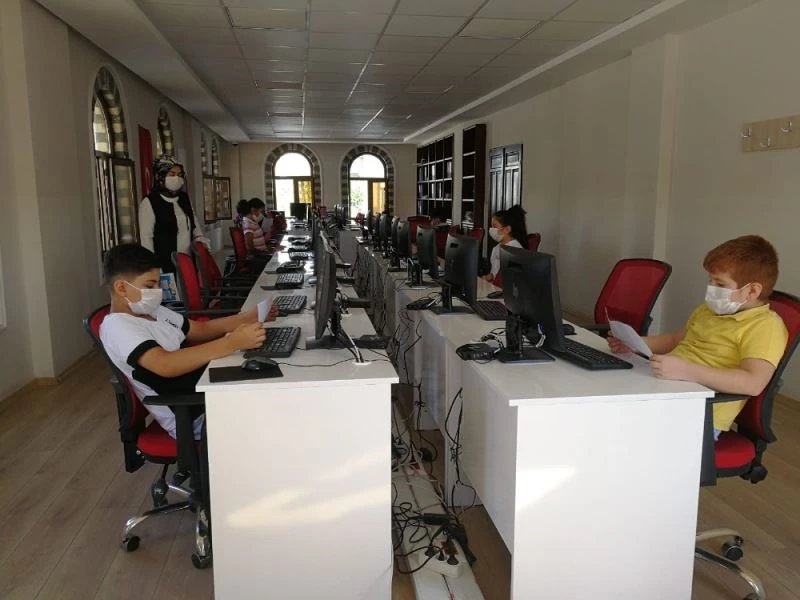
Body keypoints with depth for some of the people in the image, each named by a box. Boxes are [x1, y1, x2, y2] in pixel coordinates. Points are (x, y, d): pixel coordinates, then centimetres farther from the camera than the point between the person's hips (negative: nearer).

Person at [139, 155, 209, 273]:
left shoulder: (185, 198, 13)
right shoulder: (149, 202, -7)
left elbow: (194, 226, 22)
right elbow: (146, 238, -9)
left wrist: (201, 240, 2)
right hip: (165, 264, -6)